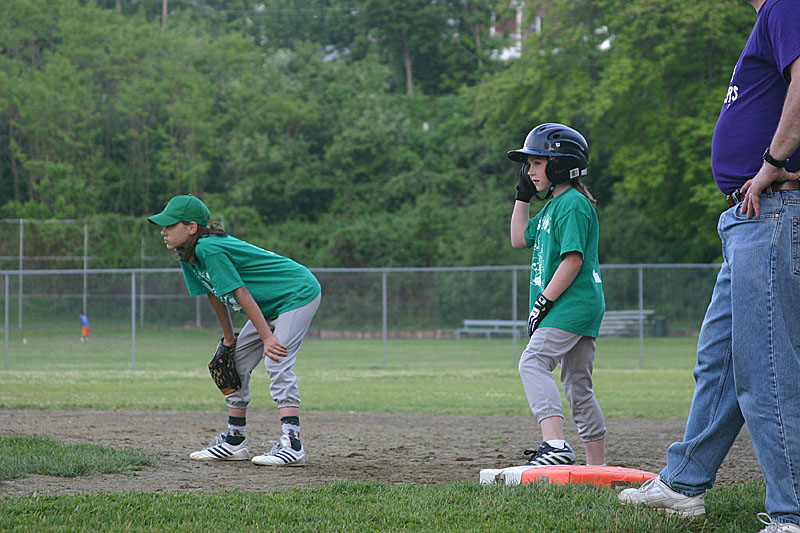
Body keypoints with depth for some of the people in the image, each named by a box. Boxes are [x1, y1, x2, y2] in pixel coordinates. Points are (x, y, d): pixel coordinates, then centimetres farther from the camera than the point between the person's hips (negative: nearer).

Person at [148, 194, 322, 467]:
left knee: (277, 364, -22)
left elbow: (242, 295, -27)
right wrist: (229, 339, 14)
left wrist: (267, 338, -26)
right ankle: (235, 441, 15)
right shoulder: (190, 254, 1)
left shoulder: (209, 249, -27)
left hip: (299, 294, -10)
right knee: (236, 362, 9)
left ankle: (292, 444, -27)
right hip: (271, 305, 10)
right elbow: (215, 295, 11)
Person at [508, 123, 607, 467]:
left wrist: (544, 301, -19)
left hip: (574, 305, -11)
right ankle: (597, 466, 14)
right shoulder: (552, 206, 20)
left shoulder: (573, 204, -11)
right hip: (581, 309, 11)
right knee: (578, 386, 11)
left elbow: (573, 259, -19)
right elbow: (520, 239, 30)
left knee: (533, 363, -22)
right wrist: (523, 195, 23)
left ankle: (555, 445, -34)